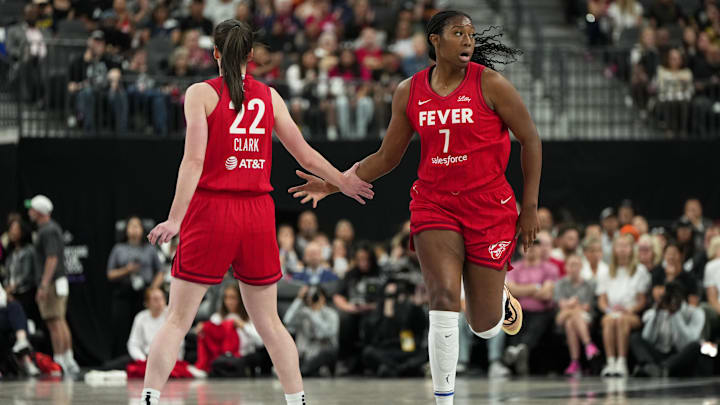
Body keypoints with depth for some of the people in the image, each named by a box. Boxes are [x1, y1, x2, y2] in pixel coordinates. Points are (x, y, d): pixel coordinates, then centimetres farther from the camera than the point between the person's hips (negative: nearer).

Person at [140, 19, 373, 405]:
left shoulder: (201, 93, -2)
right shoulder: (268, 96, 8)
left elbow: (194, 160, -13)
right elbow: (306, 156, 12)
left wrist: (175, 219, -15)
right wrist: (342, 181, 28)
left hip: (211, 211, -3)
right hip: (258, 214, 3)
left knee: (177, 320, -1)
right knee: (269, 322, 13)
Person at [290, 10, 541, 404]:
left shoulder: (489, 84, -8)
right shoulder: (409, 92, 2)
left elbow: (530, 140, 0)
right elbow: (386, 158, 13)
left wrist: (530, 206, -2)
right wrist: (333, 184, 4)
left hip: (489, 206, -2)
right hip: (434, 205, 2)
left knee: (485, 327, 3)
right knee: (444, 297, -21)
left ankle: (500, 298, 42)